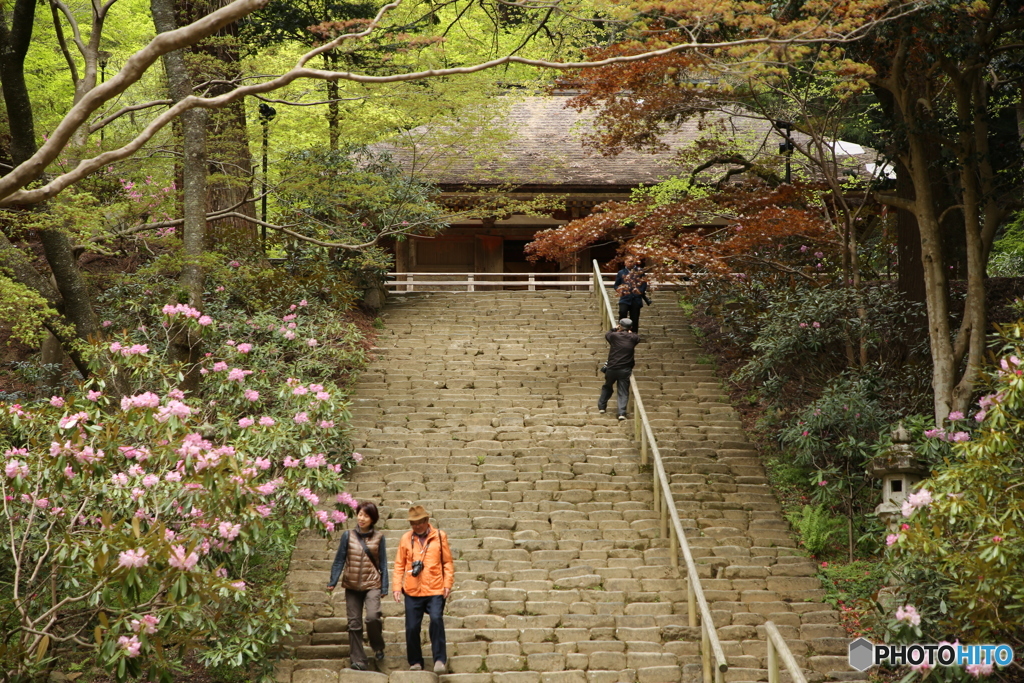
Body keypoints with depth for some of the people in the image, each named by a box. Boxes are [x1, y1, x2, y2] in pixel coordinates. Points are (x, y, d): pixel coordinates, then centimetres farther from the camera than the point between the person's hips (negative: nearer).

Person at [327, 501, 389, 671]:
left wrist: (384, 587, 2)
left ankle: (378, 647, 6)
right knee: (354, 624, 3)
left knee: (372, 617, -21)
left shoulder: (378, 537, 1)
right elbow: (339, 560, 5)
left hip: (372, 585, -2)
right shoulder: (348, 536, 2)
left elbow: (383, 563, 5)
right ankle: (358, 660, 13)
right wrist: (332, 581, -2)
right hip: (352, 585, 2)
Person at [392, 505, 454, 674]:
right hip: (412, 591, 2)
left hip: (435, 590, -2)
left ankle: (440, 660, -17)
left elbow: (448, 562, 6)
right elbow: (399, 564, 9)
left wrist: (448, 584, -3)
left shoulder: (440, 536, 3)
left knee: (436, 619, -22)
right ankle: (415, 662, 21)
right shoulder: (406, 538, 5)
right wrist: (397, 587, 2)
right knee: (412, 627, 4)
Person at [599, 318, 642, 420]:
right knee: (623, 392, 3)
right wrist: (630, 332, 37)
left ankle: (601, 407, 34)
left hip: (611, 368, 0)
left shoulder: (614, 336, -7)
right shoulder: (633, 338, -4)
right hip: (625, 370, 0)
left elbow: (606, 334, 15)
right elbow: (637, 337, 20)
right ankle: (622, 412, -10)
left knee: (607, 387, 23)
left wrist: (615, 329, 30)